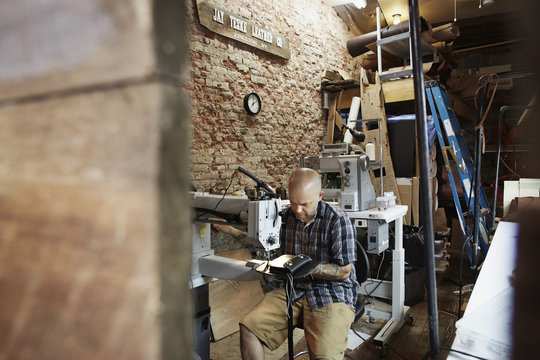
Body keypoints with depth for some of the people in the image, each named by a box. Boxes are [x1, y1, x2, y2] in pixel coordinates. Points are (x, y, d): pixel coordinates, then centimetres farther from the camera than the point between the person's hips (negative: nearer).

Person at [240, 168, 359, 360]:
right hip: (294, 289, 5)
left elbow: (344, 271, -10)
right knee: (248, 327, -15)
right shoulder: (289, 216, 5)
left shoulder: (338, 220, -13)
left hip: (333, 294, -4)